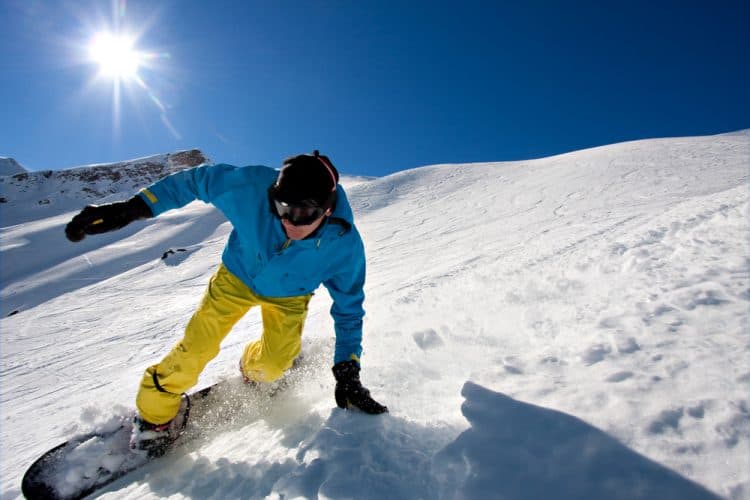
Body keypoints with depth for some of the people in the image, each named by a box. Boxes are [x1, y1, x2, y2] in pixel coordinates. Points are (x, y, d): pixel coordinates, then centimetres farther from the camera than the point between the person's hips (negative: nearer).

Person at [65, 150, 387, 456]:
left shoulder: (344, 245, -33)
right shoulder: (252, 188, -36)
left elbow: (348, 307, -18)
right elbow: (198, 180, -16)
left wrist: (347, 372, -17)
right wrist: (131, 208, -16)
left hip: (288, 297, 1)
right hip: (237, 276, 0)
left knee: (273, 365, -10)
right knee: (194, 351, -4)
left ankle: (252, 368, 28)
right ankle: (153, 417, 23)